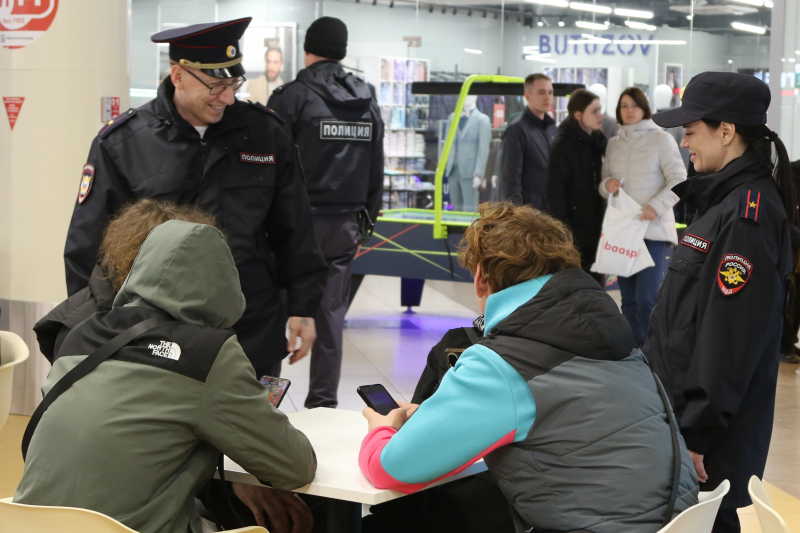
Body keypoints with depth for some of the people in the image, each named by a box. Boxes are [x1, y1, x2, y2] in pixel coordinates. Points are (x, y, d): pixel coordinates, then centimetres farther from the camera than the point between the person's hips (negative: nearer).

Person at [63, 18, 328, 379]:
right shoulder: (122, 144, -4)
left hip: (255, 337, 2)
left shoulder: (263, 133, 4)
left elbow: (294, 231, 12)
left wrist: (303, 308, 9)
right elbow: (88, 248, 0)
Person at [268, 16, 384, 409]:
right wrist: (367, 216, 18)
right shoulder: (368, 102, 9)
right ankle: (324, 402, 12)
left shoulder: (292, 96, -9)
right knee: (331, 313, 9)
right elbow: (377, 168, 13)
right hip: (345, 223, 4)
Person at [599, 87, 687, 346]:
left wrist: (656, 206, -20)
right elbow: (604, 181, 18)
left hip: (653, 229, -5)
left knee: (647, 298, -14)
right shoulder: (614, 144, 13)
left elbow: (679, 180, -6)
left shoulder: (661, 139, -2)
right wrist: (606, 185, -6)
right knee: (628, 299, 10)